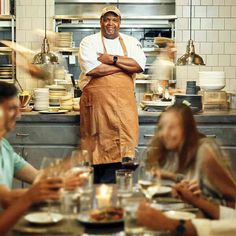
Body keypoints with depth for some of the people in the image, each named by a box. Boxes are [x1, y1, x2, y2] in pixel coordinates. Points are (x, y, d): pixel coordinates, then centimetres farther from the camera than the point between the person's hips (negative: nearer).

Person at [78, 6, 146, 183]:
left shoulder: (131, 42, 12)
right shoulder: (89, 42, 2)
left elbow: (140, 65, -5)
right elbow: (93, 69, -15)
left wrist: (112, 59, -13)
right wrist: (126, 65, -8)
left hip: (124, 104, 3)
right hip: (96, 102, -2)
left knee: (121, 146, -1)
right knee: (98, 146, 2)